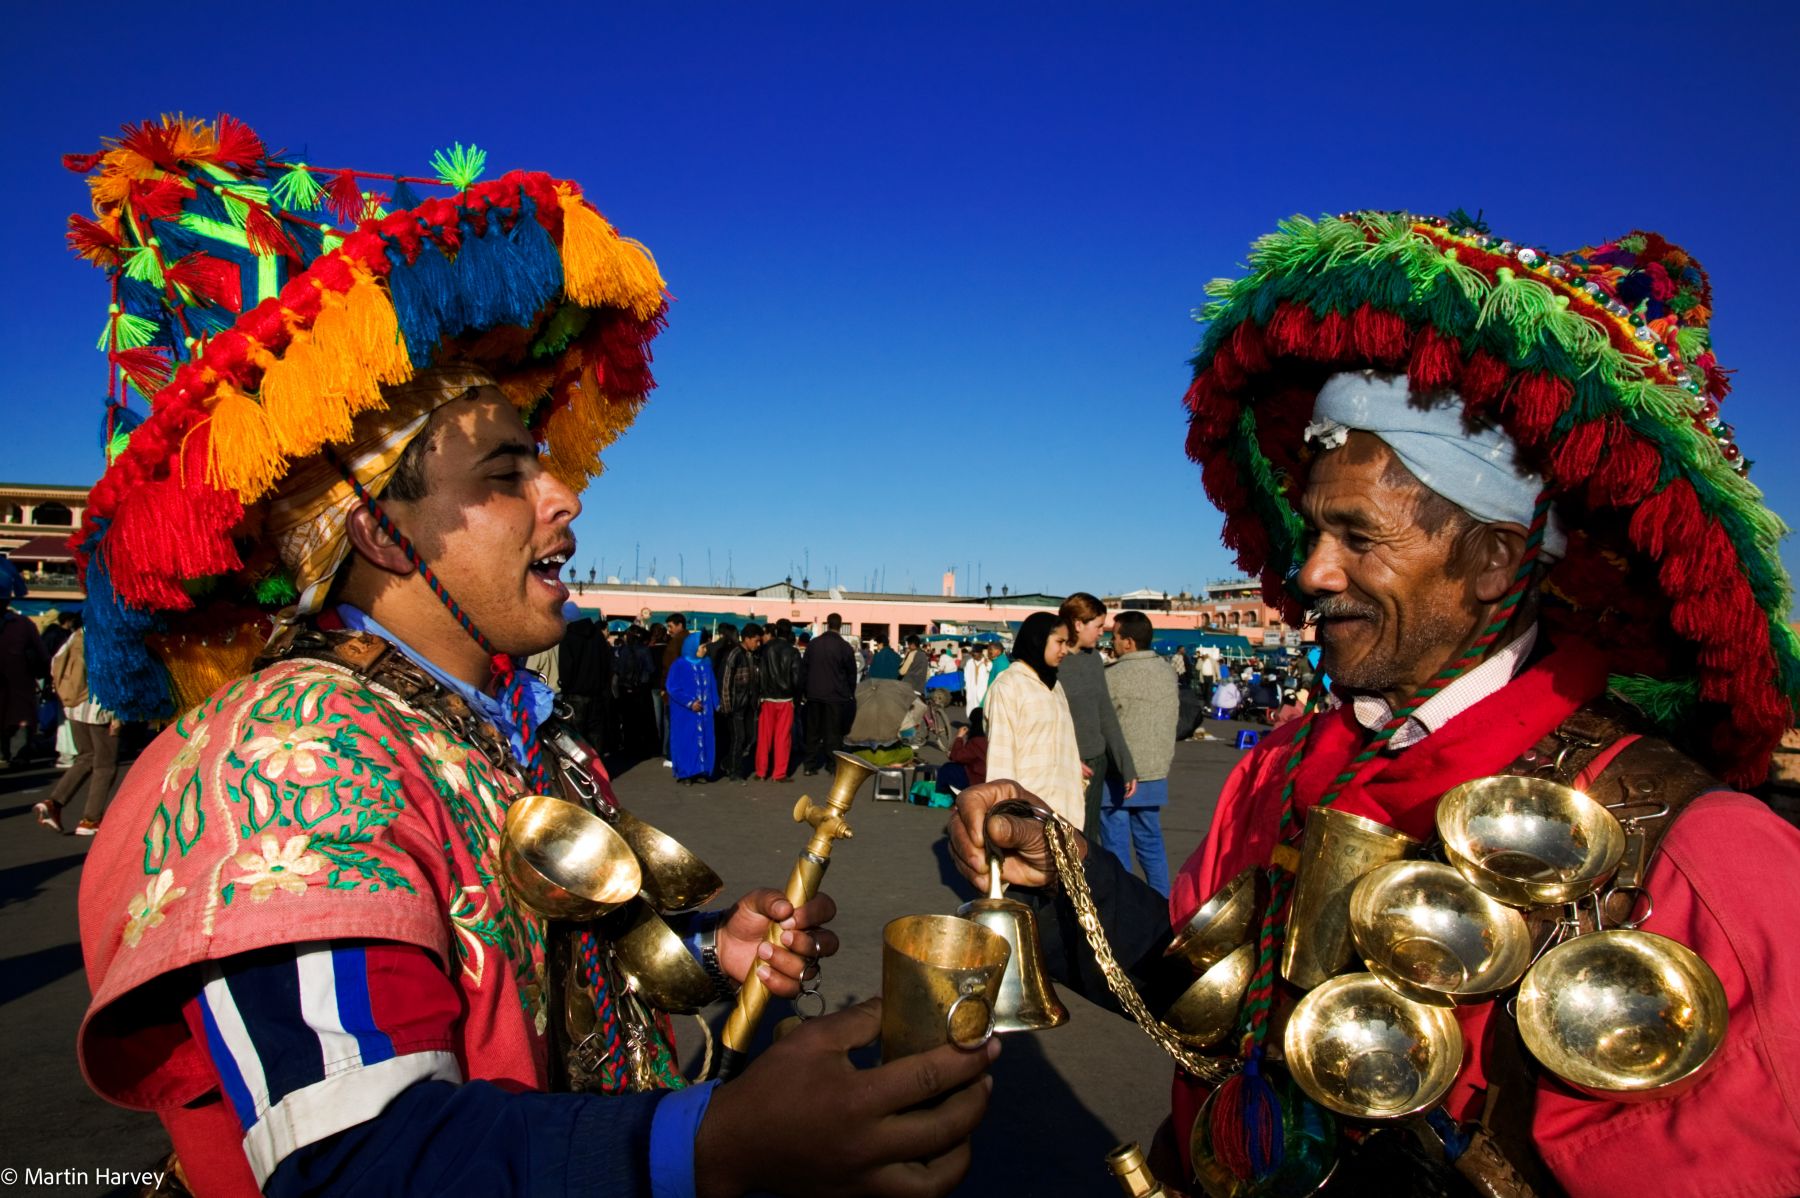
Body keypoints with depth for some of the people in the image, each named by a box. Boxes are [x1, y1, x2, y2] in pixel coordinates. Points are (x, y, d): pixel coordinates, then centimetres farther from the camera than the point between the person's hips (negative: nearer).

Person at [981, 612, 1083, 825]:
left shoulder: (1054, 685, 18)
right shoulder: (1007, 686, -7)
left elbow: (1064, 745, 17)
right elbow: (1000, 751, -10)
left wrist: (1075, 798, 13)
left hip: (1059, 803, 7)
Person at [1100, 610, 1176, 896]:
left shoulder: (1113, 676, -16)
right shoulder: (1168, 671, 3)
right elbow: (1175, 716, 12)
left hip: (1119, 775, -6)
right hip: (1156, 771, 6)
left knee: (1116, 844, 4)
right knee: (1150, 840, 17)